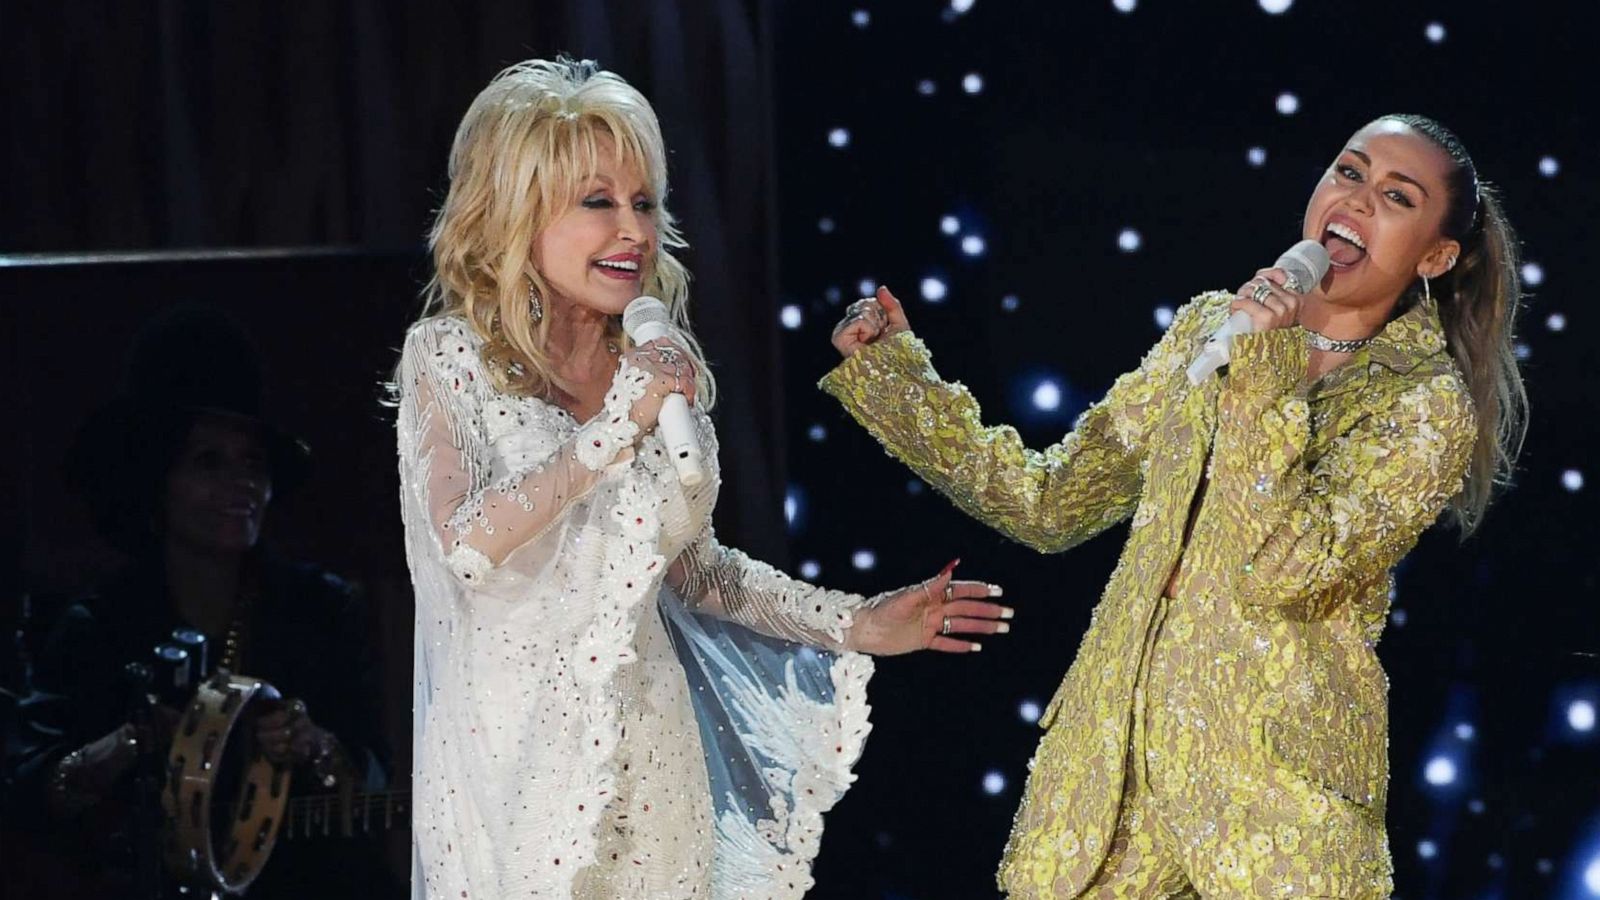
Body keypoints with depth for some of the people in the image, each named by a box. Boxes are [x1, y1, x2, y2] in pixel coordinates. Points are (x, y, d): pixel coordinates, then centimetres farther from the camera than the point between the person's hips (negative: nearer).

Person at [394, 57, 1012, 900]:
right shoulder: (450, 359, -7)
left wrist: (855, 624, 7)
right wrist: (618, 428, -21)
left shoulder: (662, 370, 6)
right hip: (513, 757, -4)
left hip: (642, 759, 4)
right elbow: (468, 544, -22)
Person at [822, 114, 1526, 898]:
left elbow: (1282, 570, -20)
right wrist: (890, 374, 7)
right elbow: (1050, 501, 11)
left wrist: (1262, 379, -20)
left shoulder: (1430, 407, -7)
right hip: (1114, 753, 4)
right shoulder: (1211, 327, 8)